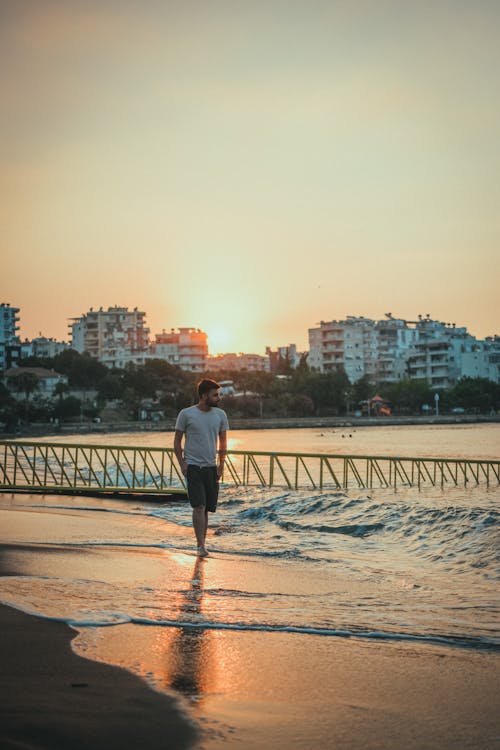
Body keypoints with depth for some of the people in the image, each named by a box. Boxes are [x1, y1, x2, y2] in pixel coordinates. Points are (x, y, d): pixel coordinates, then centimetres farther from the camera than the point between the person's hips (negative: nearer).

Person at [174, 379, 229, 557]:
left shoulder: (220, 415, 7)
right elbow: (177, 441, 3)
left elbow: (223, 442, 15)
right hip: (192, 466, -4)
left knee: (207, 508, 6)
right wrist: (182, 463, -7)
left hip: (211, 467, 4)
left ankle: (202, 542, 17)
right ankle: (201, 545, -15)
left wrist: (221, 464, 4)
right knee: (199, 506, -14)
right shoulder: (186, 414, -4)